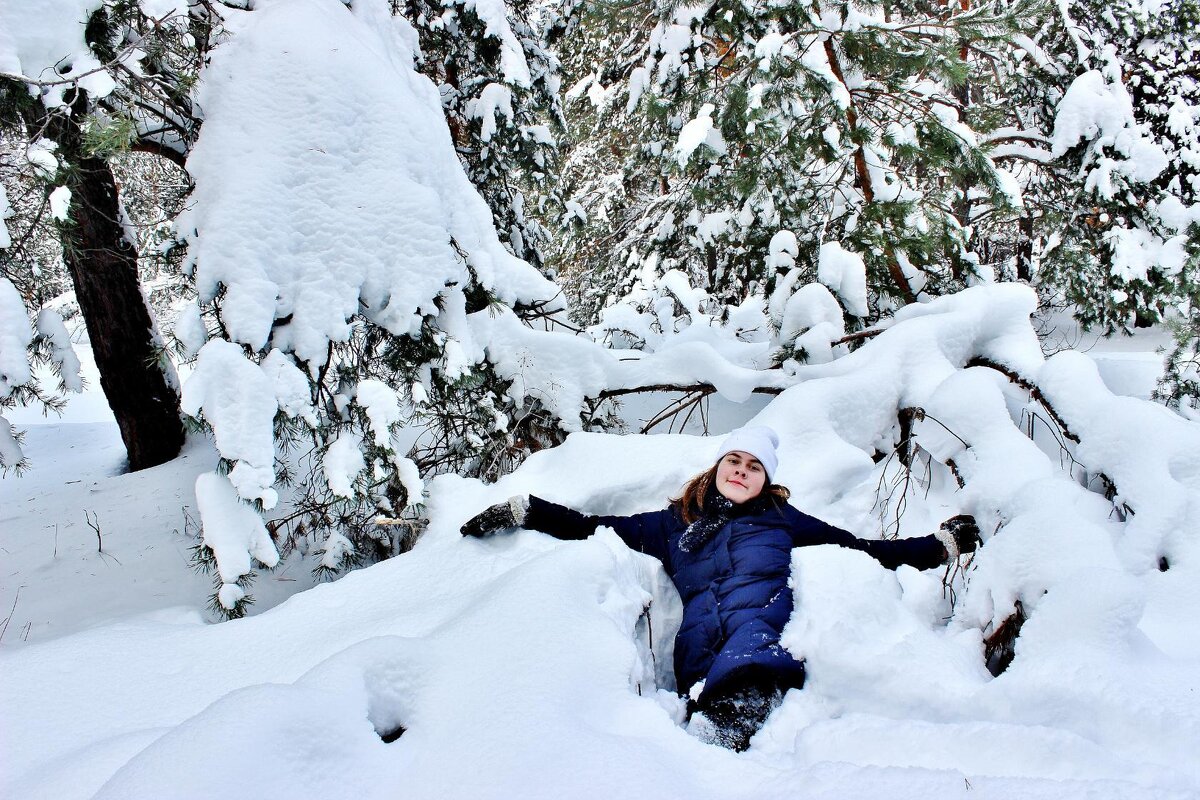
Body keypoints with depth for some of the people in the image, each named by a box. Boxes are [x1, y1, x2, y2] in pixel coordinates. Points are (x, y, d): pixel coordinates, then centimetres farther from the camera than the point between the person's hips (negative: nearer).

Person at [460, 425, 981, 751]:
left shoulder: (780, 518, 28)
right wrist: (520, 511, 17)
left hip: (766, 622, -1)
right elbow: (593, 528, 25)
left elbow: (863, 550, 30)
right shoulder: (674, 523, 29)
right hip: (704, 635, 1)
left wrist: (942, 543, 27)